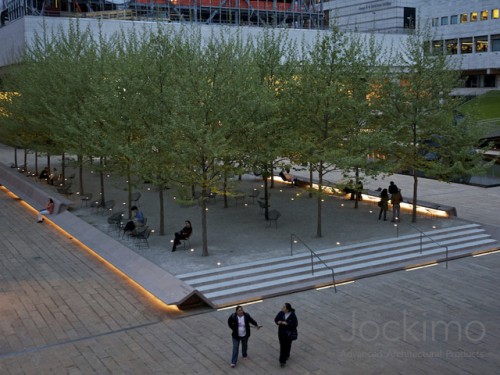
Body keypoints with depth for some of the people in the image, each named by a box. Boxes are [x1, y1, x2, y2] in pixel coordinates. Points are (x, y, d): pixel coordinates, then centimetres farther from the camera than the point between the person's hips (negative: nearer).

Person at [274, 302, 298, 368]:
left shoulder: (292, 315, -19)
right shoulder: (281, 313, -9)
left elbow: (295, 324, -19)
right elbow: (276, 319, 3)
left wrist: (287, 324, -29)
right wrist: (278, 322, -21)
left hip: (289, 333, -2)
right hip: (281, 332, 2)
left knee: (287, 345, 12)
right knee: (282, 345, 4)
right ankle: (282, 361, 13)